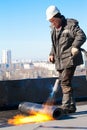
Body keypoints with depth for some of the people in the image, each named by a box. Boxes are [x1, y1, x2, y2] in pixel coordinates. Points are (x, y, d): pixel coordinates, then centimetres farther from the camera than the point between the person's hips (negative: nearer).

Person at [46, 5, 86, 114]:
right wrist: (52, 54, 11)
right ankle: (71, 106, 17)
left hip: (70, 59, -8)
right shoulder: (53, 29, 16)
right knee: (63, 83, 8)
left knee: (65, 82, -15)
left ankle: (66, 106, -11)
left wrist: (75, 46, -32)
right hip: (59, 61, 8)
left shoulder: (71, 24, -7)